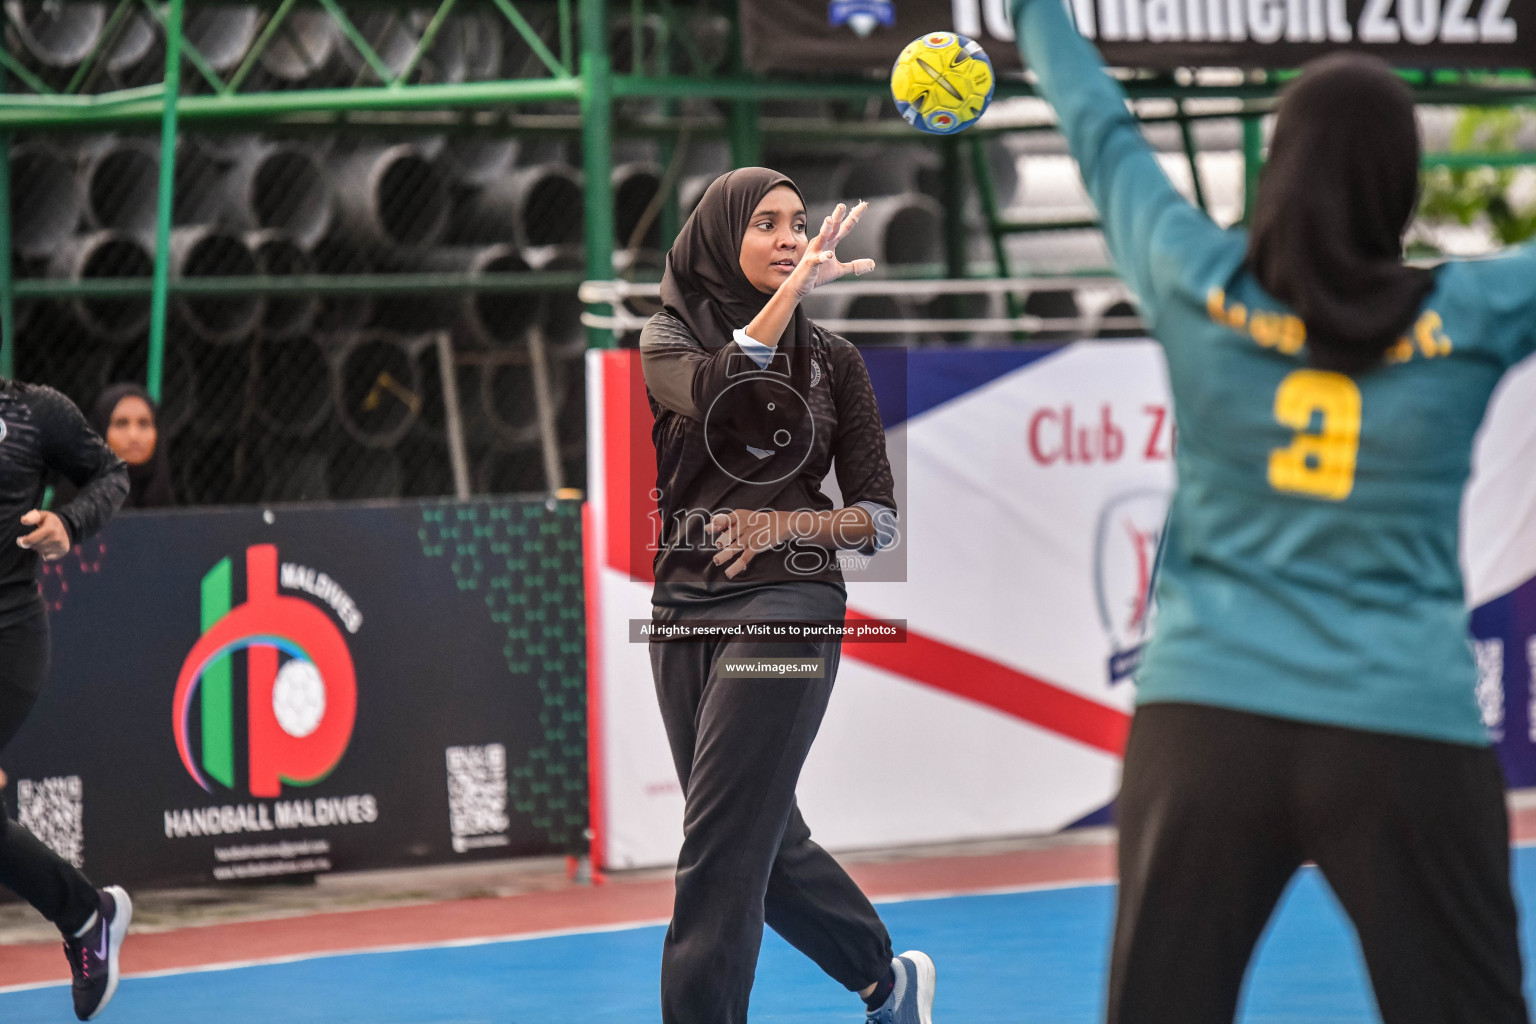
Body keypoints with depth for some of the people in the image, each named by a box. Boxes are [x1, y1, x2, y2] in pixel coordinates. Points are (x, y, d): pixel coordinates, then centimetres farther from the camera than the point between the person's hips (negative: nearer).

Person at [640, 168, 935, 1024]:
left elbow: (880, 515, 5)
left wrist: (788, 523, -12)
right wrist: (796, 287, -26)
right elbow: (711, 390, -20)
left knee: (719, 855, -12)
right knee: (764, 839, 14)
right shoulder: (670, 337, 6)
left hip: (785, 608, -3)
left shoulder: (833, 360, 5)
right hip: (685, 608, 3)